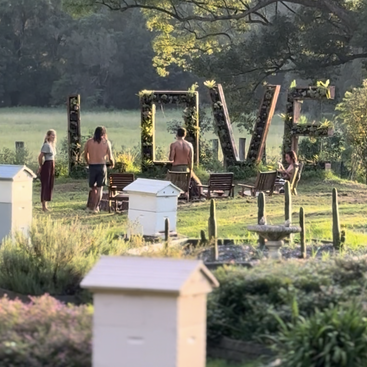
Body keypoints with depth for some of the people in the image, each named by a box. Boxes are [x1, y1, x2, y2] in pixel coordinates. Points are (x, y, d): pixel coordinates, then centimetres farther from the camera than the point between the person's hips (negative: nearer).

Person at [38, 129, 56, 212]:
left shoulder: (53, 145, 14)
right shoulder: (46, 145, -13)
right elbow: (40, 157, -15)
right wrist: (41, 167, -3)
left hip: (52, 166, 9)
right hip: (47, 166, -9)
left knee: (50, 186, 10)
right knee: (45, 186, -4)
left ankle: (45, 205, 16)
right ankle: (44, 206, 0)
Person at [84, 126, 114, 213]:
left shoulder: (89, 142, 2)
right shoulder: (106, 142, -2)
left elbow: (85, 155, 9)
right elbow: (110, 157, -2)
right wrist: (112, 164, 19)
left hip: (92, 166, 1)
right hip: (102, 166, -1)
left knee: (92, 188, 15)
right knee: (99, 188, 8)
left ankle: (90, 206, 11)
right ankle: (95, 207, 5)